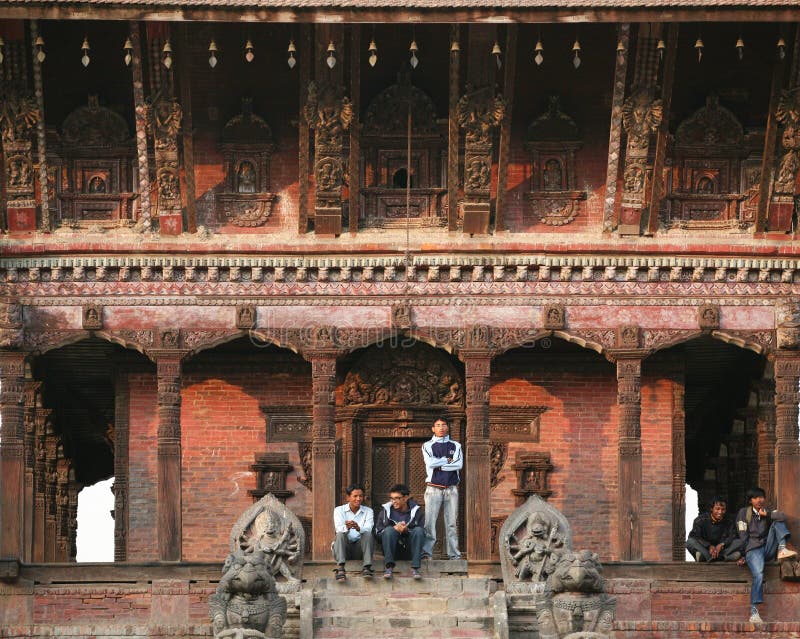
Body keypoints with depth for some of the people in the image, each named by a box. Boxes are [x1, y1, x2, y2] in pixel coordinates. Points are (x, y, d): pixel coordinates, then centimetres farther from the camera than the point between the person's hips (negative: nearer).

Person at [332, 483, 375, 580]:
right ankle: (340, 569, -46)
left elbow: (369, 529, -11)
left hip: (359, 549, 1)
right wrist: (347, 528, -37)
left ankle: (367, 568, -39)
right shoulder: (339, 510, 7)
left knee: (368, 534, -26)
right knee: (340, 535, -30)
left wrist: (358, 528, -34)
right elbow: (339, 529, -12)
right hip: (344, 547, -1)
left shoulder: (368, 511, 10)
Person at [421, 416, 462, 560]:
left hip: (451, 488, 2)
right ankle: (426, 551, -12)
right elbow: (430, 462, -11)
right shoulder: (428, 446, 8)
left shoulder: (455, 446, 13)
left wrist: (439, 466, -7)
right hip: (434, 488, -2)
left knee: (451, 522, 1)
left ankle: (453, 553, 1)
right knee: (429, 521, -10)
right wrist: (448, 460, -3)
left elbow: (459, 464, -4)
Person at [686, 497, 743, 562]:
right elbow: (694, 536, -14)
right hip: (705, 549, -2)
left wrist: (722, 544, -27)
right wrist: (709, 546, -28)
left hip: (721, 549, 2)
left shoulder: (728, 522, 4)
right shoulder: (700, 520, -3)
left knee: (739, 542, -20)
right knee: (690, 542, -29)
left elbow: (733, 536, -7)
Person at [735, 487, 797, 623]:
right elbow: (743, 536, 3)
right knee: (758, 575, -31)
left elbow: (782, 517, -4)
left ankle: (782, 549, -28)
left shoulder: (768, 513, 20)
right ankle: (754, 612, -40)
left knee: (777, 522, -9)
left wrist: (766, 514, -4)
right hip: (753, 549, -4)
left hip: (768, 549, 4)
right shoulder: (744, 513, 11)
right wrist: (744, 555, -3)